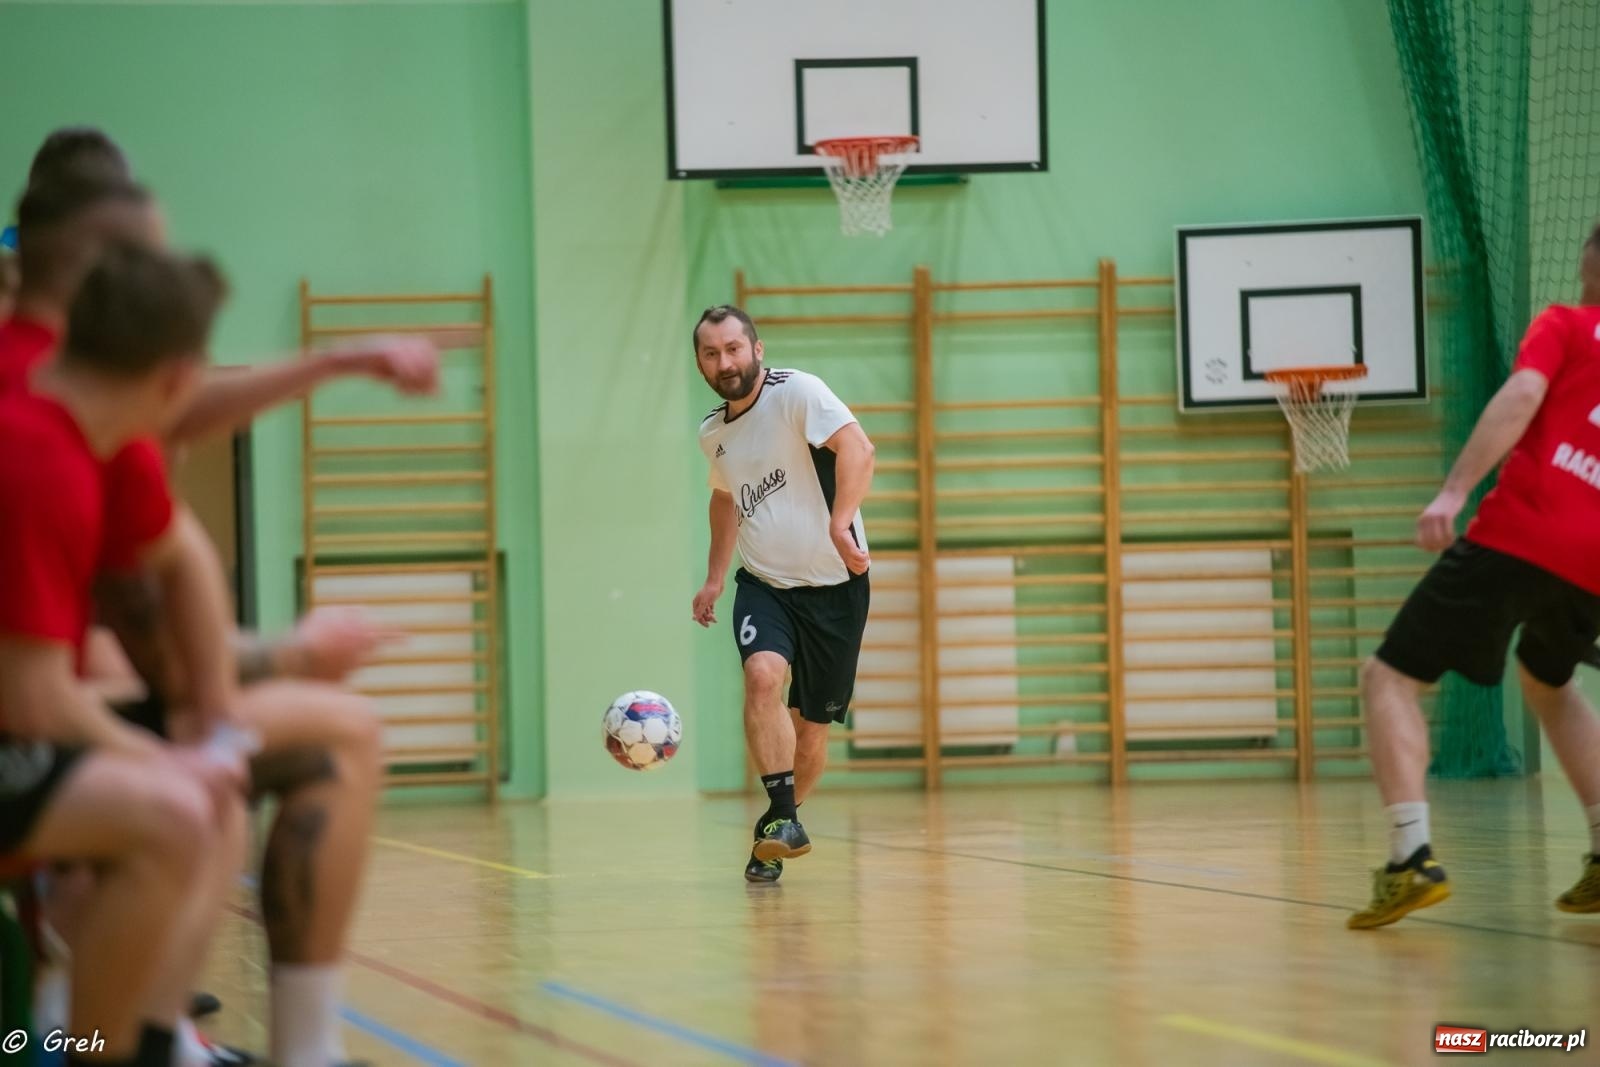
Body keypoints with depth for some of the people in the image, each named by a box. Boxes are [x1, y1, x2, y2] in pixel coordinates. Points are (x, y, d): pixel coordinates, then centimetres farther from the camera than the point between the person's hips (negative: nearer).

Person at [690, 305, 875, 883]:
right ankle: (783, 822, -24)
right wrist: (715, 577, 25)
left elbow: (857, 447, -28)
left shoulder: (797, 392, -13)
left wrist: (840, 526, -40)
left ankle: (780, 824, 28)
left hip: (833, 585, -3)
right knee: (763, 674, -26)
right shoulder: (712, 432, 8)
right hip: (763, 583, 4)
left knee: (811, 726, 4)